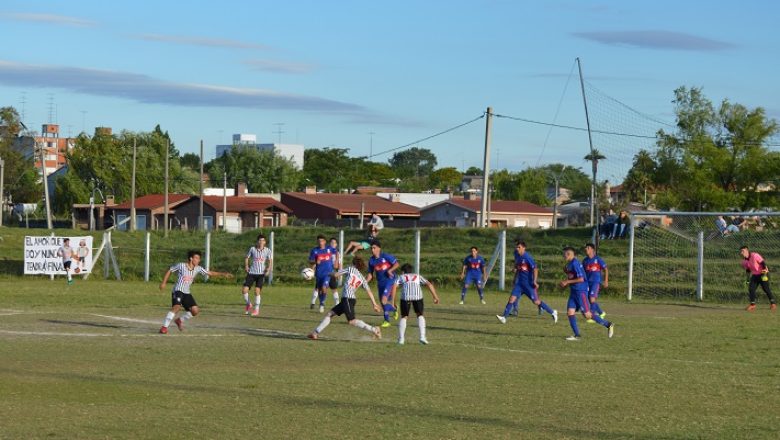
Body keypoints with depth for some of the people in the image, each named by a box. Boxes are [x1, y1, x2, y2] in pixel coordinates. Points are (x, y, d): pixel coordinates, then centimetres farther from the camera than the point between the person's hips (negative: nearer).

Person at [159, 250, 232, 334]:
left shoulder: (198, 269, 4)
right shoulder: (181, 266, -8)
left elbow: (210, 273, 7)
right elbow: (169, 271, 4)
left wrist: (223, 274, -1)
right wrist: (163, 283, 0)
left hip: (187, 293, 6)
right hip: (178, 291, -6)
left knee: (195, 311, -3)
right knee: (176, 307, -29)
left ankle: (180, 320, 21)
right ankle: (164, 327, -21)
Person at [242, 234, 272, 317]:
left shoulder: (267, 250, 1)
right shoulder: (252, 249, 3)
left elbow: (270, 260, 1)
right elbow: (247, 258, 14)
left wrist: (268, 268, -18)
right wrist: (246, 266, -3)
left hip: (261, 274, -2)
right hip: (251, 273, 2)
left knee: (257, 290, -15)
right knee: (244, 290, -7)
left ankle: (257, 310, 0)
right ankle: (248, 304, 21)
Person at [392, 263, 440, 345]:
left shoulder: (401, 277, 30)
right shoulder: (418, 276, 35)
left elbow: (394, 286, 10)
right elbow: (429, 284, 20)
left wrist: (393, 301, 8)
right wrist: (435, 297, 14)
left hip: (406, 296, -1)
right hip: (418, 295, 1)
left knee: (404, 317, 17)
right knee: (420, 315, 19)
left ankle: (401, 339, 12)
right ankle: (422, 336, 5)